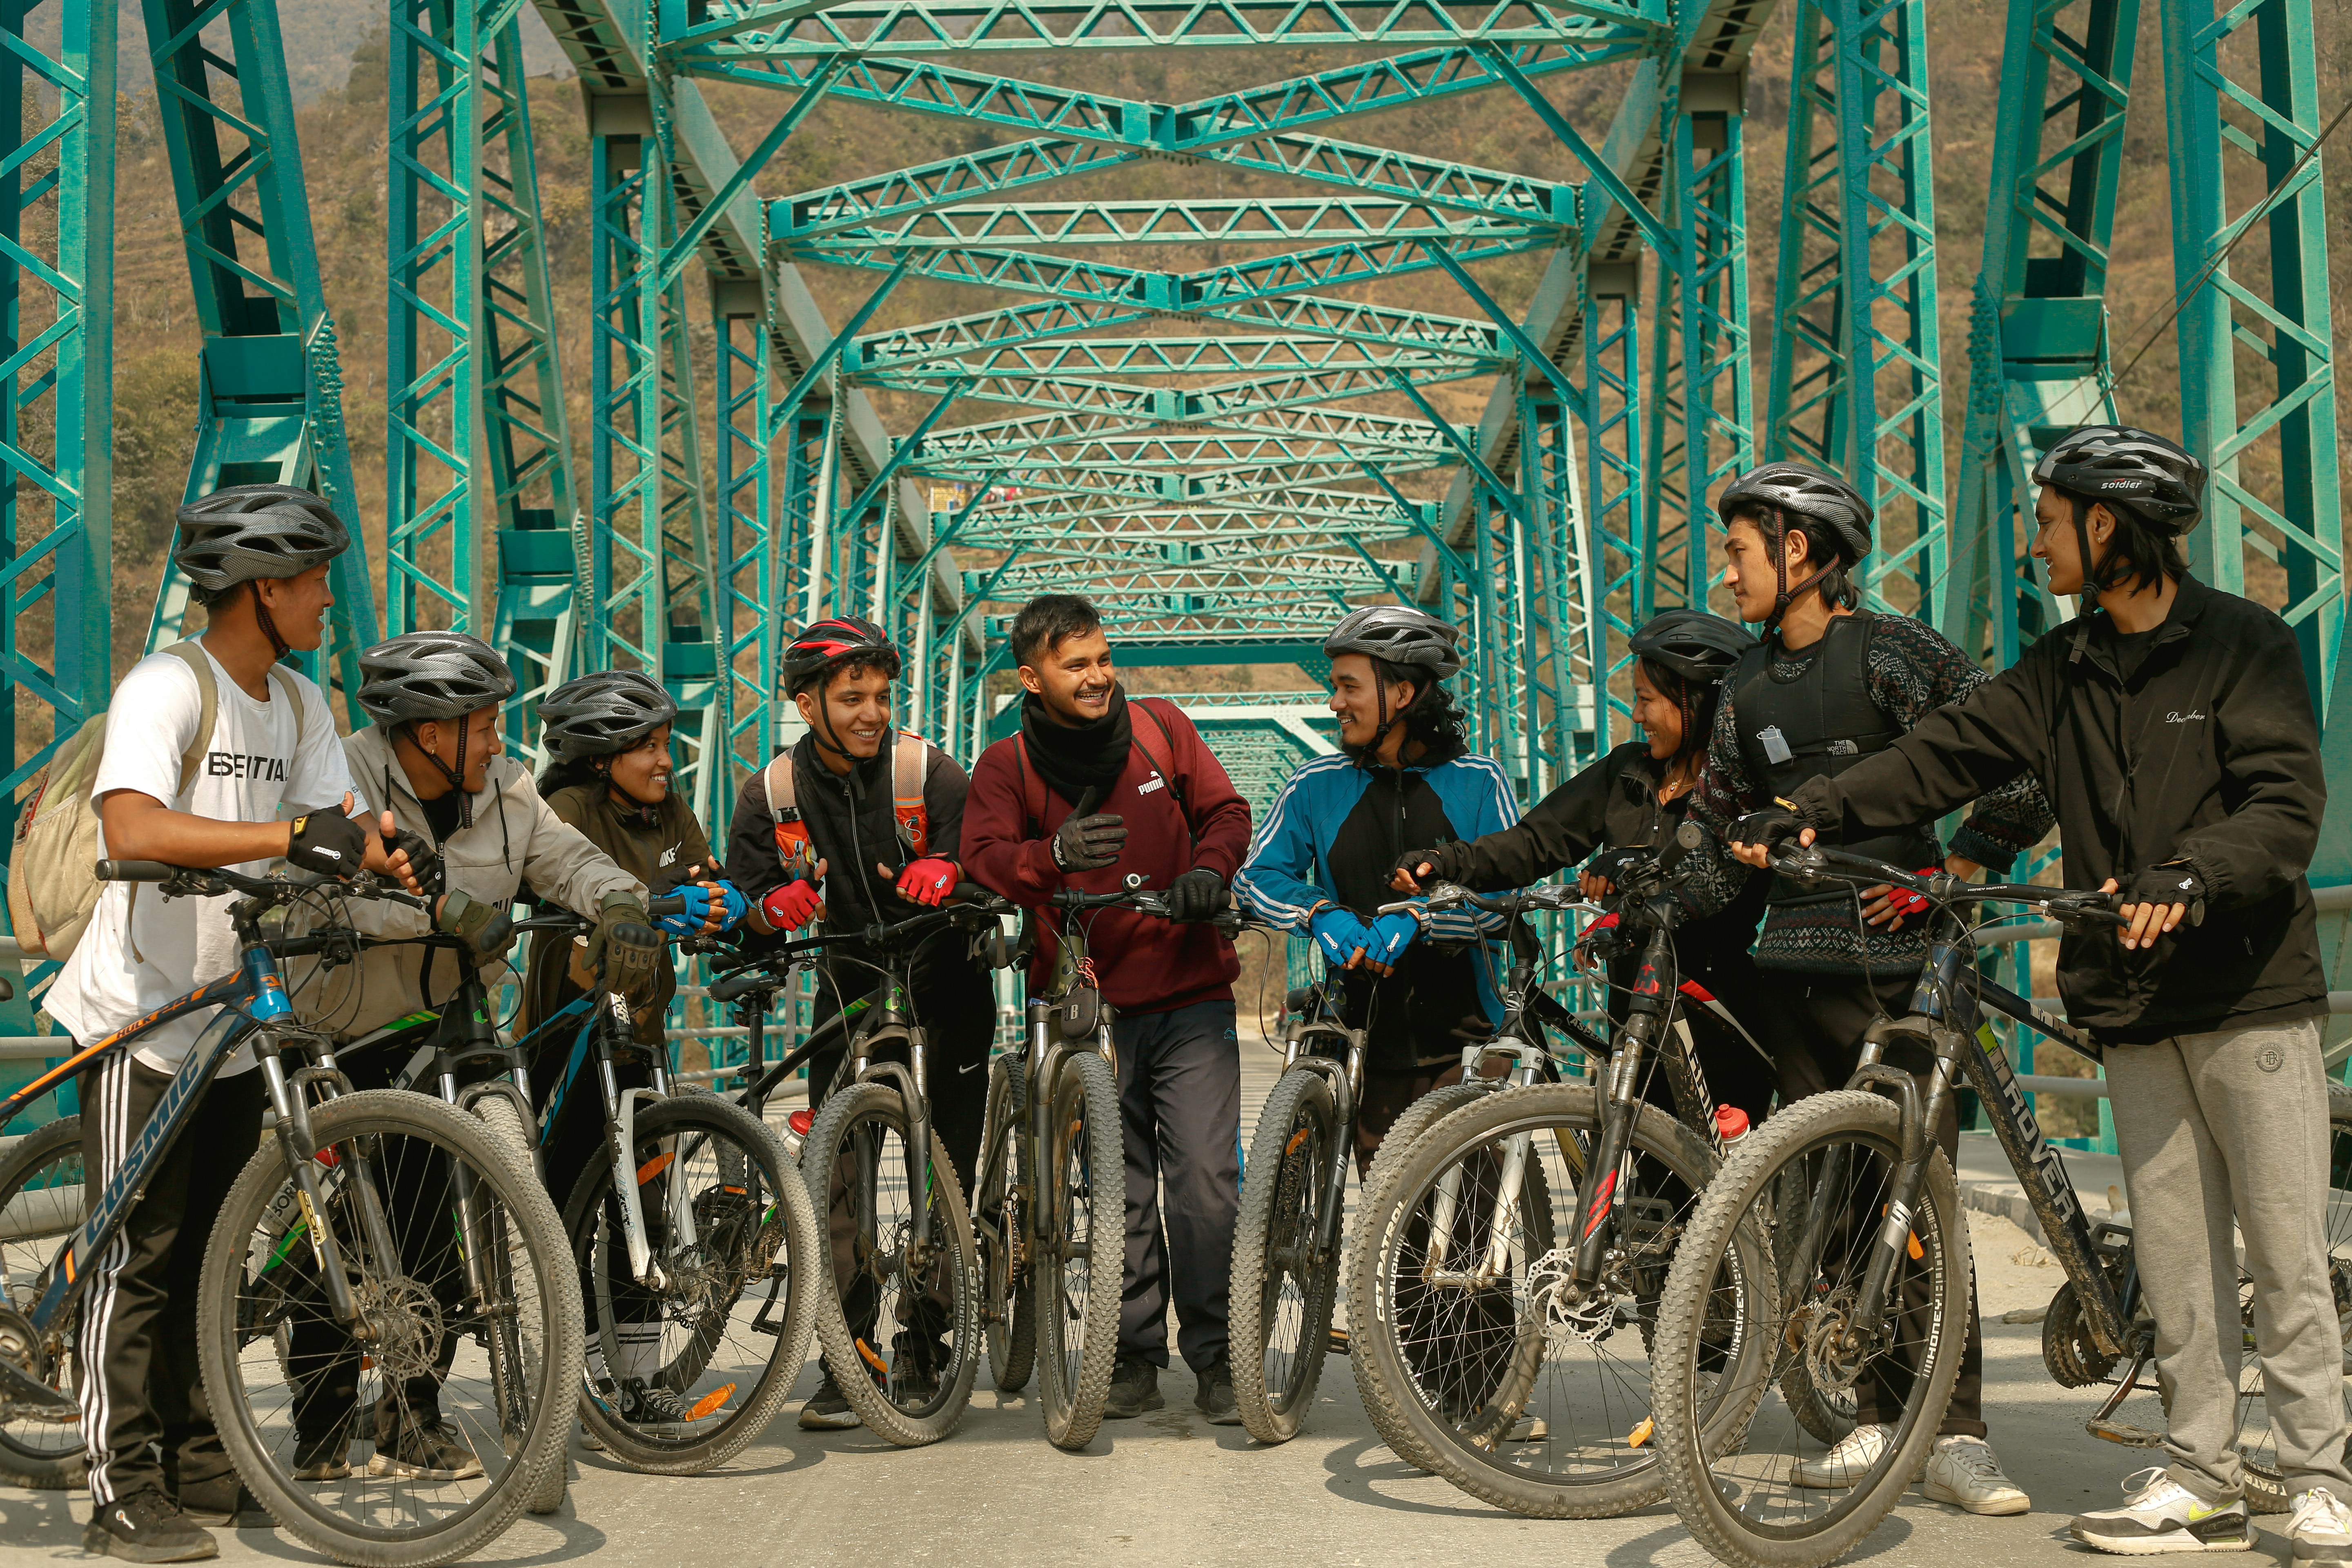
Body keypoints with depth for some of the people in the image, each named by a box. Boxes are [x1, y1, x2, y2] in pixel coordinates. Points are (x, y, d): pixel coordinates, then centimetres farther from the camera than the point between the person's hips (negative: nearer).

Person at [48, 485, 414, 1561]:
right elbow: (131, 829, -33)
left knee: (208, 1253, 12)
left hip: (236, 1017, 8)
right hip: (142, 1018, -8)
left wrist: (390, 858, -19)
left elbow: (337, 829, 3)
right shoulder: (167, 687, -17)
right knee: (138, 1259, -5)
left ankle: (202, 1469, 20)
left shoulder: (298, 706, 9)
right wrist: (291, 837, -39)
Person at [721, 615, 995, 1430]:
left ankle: (926, 1336, 14)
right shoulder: (772, 792, -4)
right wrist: (772, 905, -24)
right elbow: (743, 892, -1)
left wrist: (948, 869, -34)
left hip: (943, 973, -1)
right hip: (849, 979, 1)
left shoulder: (925, 769, -11)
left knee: (952, 1164, -1)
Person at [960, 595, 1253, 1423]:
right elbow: (985, 856, -14)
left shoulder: (1160, 727, 6)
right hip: (1087, 1006, 0)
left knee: (1207, 1183, -8)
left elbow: (1225, 811, 10)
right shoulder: (1007, 765, 1)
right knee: (1118, 1192, 3)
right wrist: (1052, 855, -36)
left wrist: (1209, 869, -12)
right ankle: (1136, 1354, 16)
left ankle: (1215, 1356, 3)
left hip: (1189, 994, 0)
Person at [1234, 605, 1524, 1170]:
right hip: (1370, 1042, 2)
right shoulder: (1316, 787, 9)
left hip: (1462, 1039, -2)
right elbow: (1259, 874, 3)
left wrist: (1417, 918, -22)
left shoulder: (1479, 782, 2)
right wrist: (1320, 913, -17)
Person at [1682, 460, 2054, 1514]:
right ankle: (1882, 1418, 12)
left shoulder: (1893, 653, -5)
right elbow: (1720, 831, 22)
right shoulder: (1749, 687, 16)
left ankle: (1956, 1434, -5)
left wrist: (1954, 872, -10)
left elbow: (2024, 763, -8)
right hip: (1799, 965, 6)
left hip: (1896, 962, -6)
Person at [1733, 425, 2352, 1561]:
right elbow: (1949, 753, 5)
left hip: (2251, 992, -5)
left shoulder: (2243, 646, -4)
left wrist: (2188, 874, -31)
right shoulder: (2063, 671, 13)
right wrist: (1814, 812, -8)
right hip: (2136, 1000, 5)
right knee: (2174, 1257, 6)